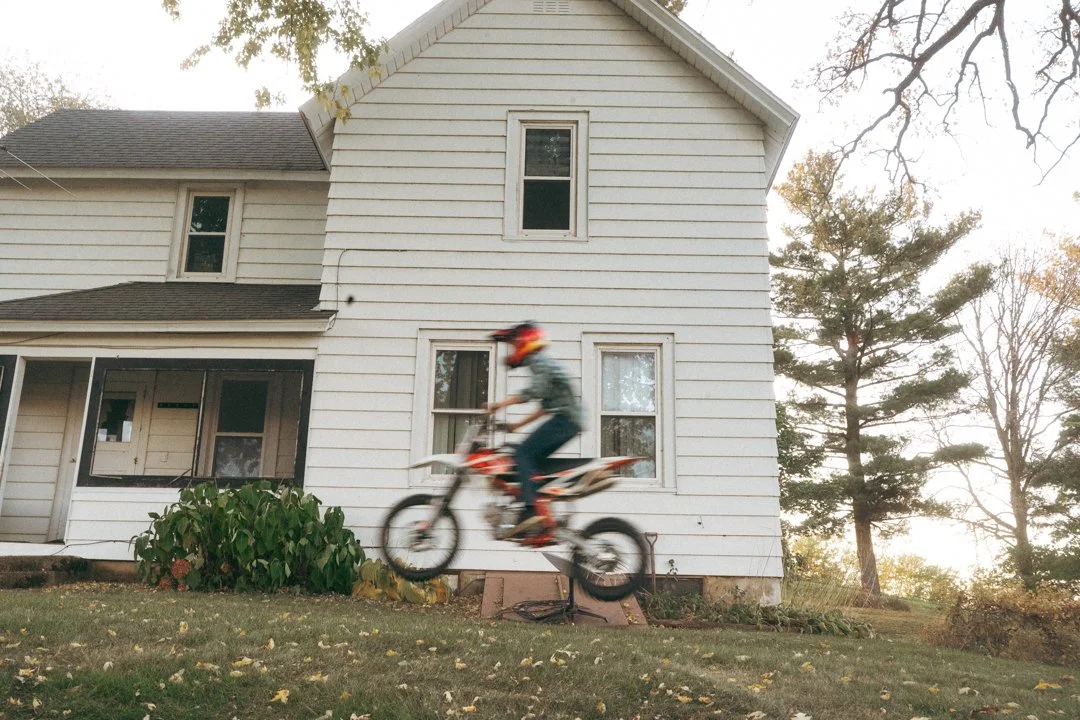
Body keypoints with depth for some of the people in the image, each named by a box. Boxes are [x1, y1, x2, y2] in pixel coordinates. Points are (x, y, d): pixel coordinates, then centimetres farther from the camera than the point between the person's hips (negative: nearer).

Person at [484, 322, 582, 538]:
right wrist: (519, 425, 29)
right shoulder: (543, 361, 28)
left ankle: (530, 511, -29)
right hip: (568, 421, 10)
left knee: (523, 454, -17)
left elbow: (536, 390, -22)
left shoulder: (539, 360, -3)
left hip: (564, 418, -10)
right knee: (530, 460, 8)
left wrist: (500, 404, -21)